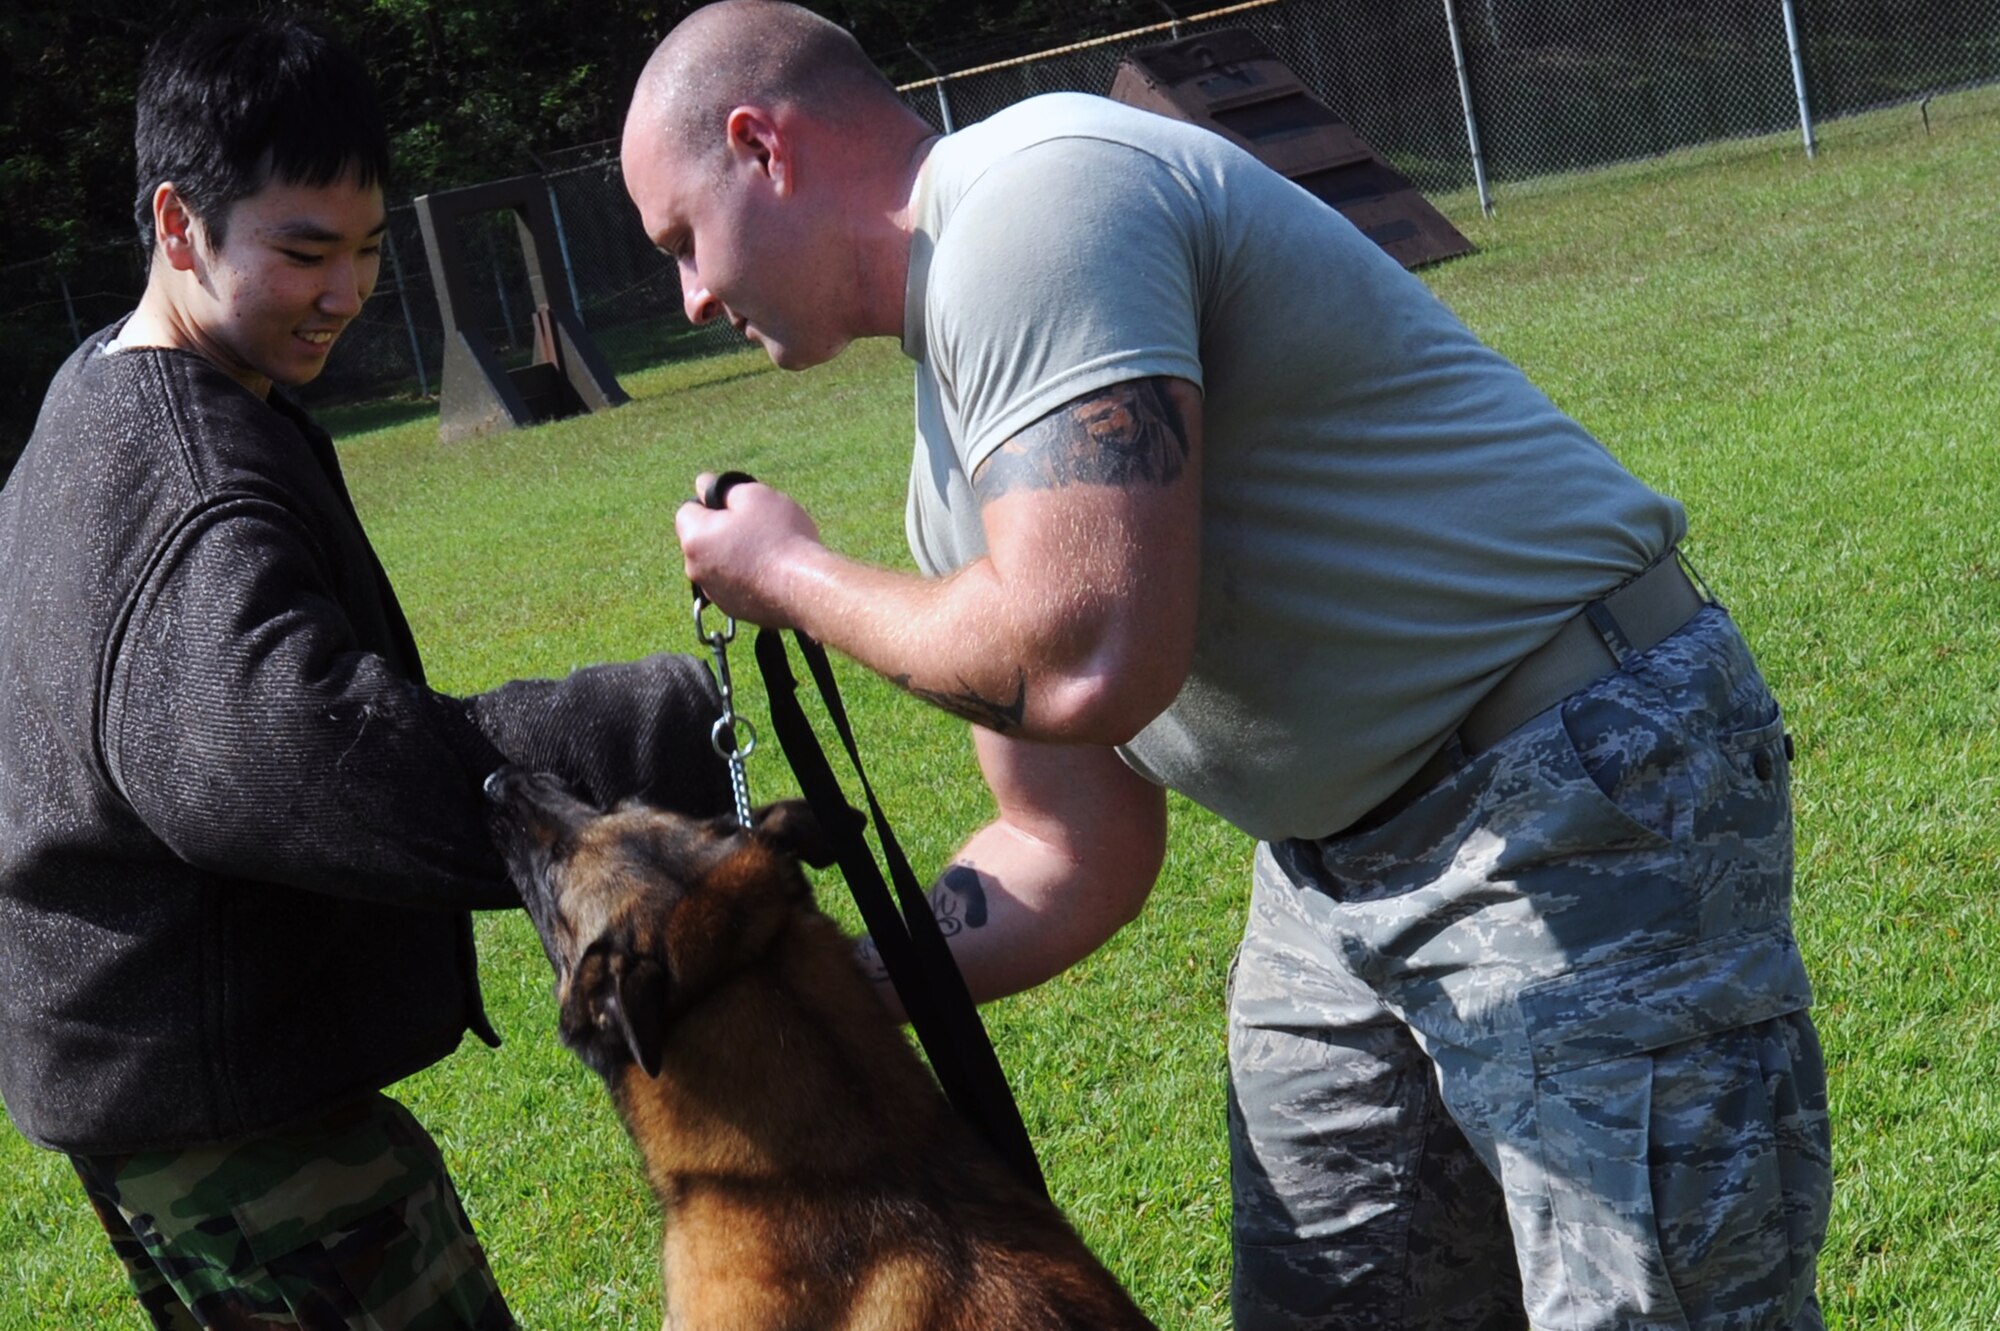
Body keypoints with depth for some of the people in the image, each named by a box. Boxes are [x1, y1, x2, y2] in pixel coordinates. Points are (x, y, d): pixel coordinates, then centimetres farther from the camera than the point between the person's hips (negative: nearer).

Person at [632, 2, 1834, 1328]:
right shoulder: (956, 430, 14)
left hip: (1588, 787, -10)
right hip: (1340, 864, 10)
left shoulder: (1035, 195, -15)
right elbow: (1076, 856, 15)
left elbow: (1087, 663, -27)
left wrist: (794, 580, -10)